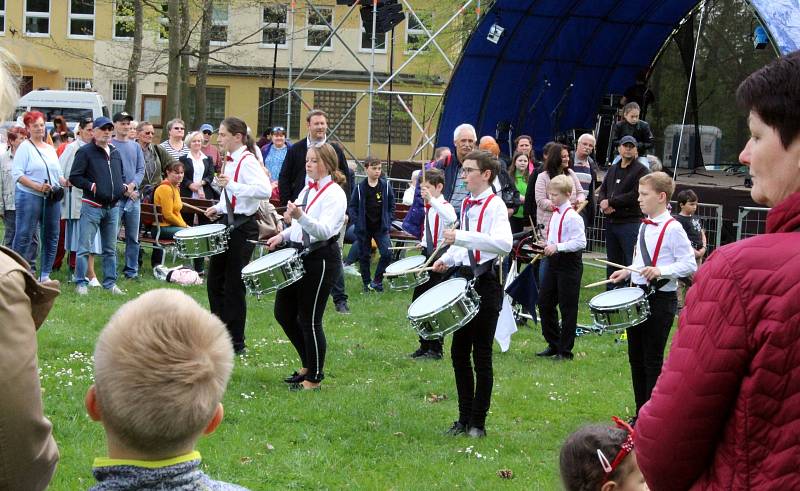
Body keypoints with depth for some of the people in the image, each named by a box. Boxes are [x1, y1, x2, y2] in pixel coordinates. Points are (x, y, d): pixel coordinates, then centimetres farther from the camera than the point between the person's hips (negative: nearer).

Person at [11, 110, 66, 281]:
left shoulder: (51, 149, 19)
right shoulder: (25, 147, -2)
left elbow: (58, 175, 23)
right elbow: (17, 174, -10)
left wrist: (66, 182, 1)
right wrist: (38, 186, -20)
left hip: (52, 199, 7)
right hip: (29, 197, -7)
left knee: (51, 237, 9)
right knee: (24, 237, -6)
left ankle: (45, 275, 17)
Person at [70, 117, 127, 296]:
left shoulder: (115, 153, 16)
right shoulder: (85, 152, -5)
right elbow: (74, 177, -9)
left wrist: (122, 187, 11)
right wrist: (92, 186, -17)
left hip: (113, 207, 6)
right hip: (92, 206, -6)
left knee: (110, 249, 12)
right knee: (84, 247, -5)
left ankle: (110, 282, 19)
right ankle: (81, 283, 1)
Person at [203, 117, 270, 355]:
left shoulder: (247, 161, -16)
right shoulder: (229, 160, 12)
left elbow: (265, 191, -32)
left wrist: (231, 185, -33)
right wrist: (219, 208, 10)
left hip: (243, 228, -10)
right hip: (227, 224, 10)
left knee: (234, 285, -3)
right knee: (215, 280, 14)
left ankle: (236, 343, 7)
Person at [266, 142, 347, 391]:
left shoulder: (334, 194, -13)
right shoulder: (307, 189, 13)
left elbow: (325, 231, -26)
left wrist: (299, 216, -41)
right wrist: (283, 236, 8)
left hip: (322, 259, -9)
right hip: (299, 255, 9)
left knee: (309, 319, -4)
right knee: (283, 312, 11)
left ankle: (314, 378, 11)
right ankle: (308, 365, 26)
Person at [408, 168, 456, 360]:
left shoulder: (445, 207, -15)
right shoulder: (427, 208, 10)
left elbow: (451, 219, -40)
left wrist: (431, 199, -44)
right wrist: (424, 242, 10)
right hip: (427, 257, 9)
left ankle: (436, 349, 7)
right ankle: (425, 345, 24)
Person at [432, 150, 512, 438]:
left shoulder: (495, 206, -15)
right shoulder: (466, 205, 11)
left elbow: (504, 244, -32)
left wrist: (461, 237, -34)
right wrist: (448, 258, 5)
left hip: (486, 284, -8)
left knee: (481, 354, -1)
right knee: (459, 351, 10)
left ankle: (478, 422, 10)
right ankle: (464, 418, 20)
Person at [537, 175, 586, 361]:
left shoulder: (572, 217, -17)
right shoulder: (555, 213, 11)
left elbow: (580, 242, -23)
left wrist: (557, 247, -24)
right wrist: (547, 247, 7)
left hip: (569, 264, -9)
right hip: (554, 262, 9)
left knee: (567, 308, -1)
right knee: (544, 302, 11)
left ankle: (565, 351, 7)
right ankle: (553, 344, 23)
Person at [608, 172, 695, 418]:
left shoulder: (672, 229, -15)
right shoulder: (644, 226, 12)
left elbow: (689, 265, -16)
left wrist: (660, 271, -26)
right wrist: (628, 271, 8)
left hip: (661, 299, -8)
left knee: (652, 360, -3)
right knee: (636, 358, 13)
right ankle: (641, 414, 23)